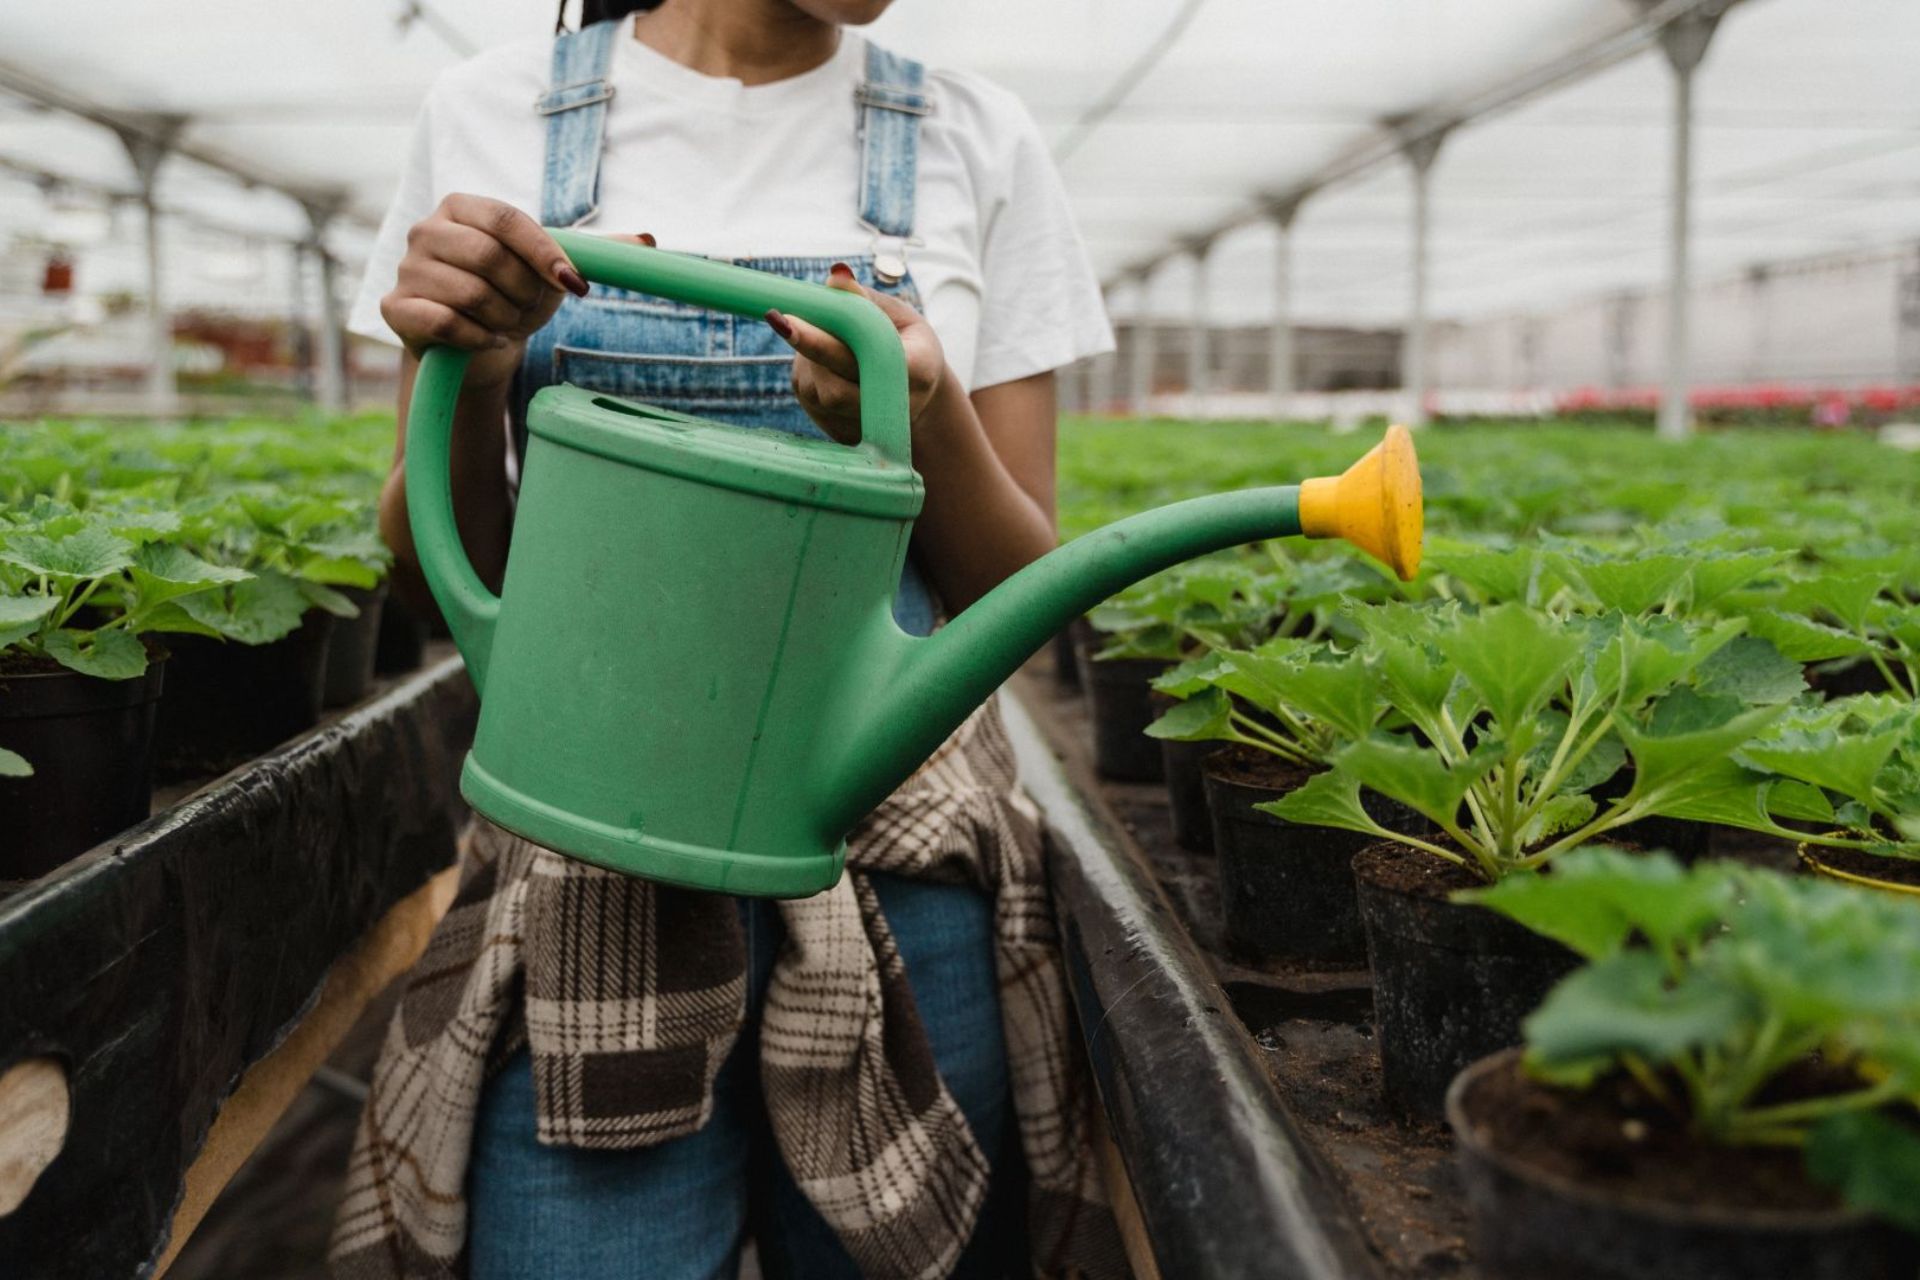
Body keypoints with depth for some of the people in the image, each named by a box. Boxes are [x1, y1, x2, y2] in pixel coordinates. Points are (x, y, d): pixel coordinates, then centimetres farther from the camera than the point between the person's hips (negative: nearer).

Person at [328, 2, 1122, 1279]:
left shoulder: (975, 139, 3)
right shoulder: (496, 115, 2)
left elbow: (1020, 592, 2)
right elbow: (442, 583, 5)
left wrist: (927, 419, -18)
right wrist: (464, 371, -15)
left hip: (907, 861, 1)